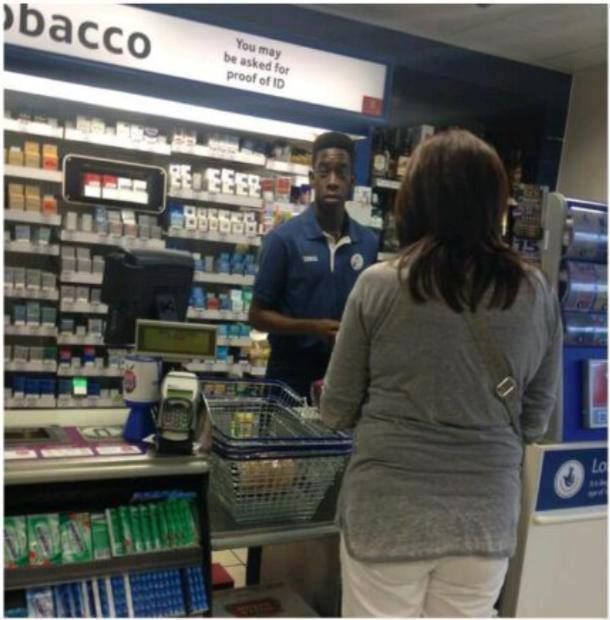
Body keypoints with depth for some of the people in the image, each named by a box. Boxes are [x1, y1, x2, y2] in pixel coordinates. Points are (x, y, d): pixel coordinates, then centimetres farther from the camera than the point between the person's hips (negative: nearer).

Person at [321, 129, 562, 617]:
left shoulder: (380, 284, -12)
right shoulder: (536, 294, -4)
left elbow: (336, 412, -3)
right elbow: (537, 421, 5)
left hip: (387, 513, -2)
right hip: (487, 517, 3)